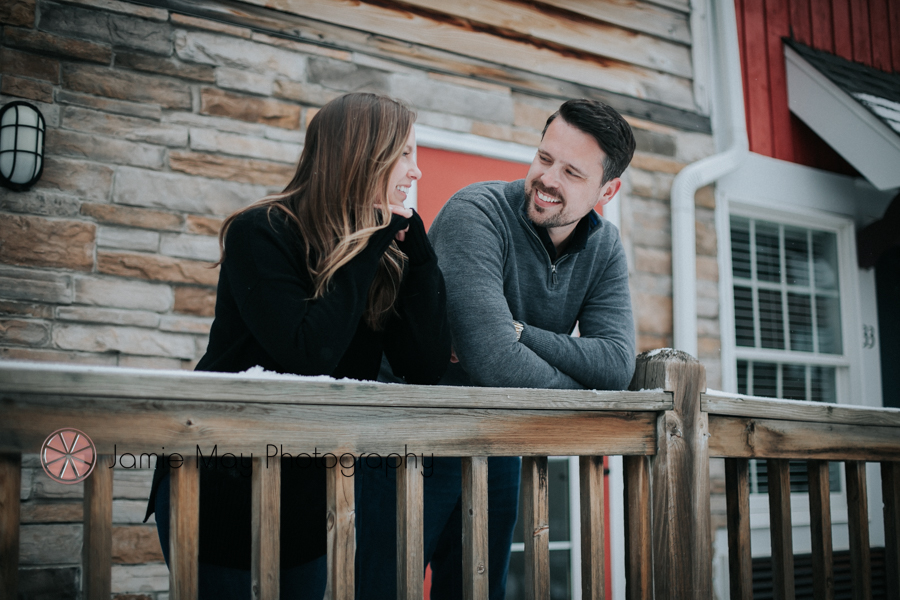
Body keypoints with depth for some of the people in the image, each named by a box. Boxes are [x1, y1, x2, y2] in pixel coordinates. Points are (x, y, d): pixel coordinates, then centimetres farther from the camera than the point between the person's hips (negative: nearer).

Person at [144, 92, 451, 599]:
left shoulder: (388, 252, 0)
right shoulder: (262, 233, -16)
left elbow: (428, 367, -11)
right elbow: (311, 354, -29)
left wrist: (412, 239, -13)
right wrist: (367, 242, -22)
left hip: (311, 494, 5)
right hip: (221, 483, -5)